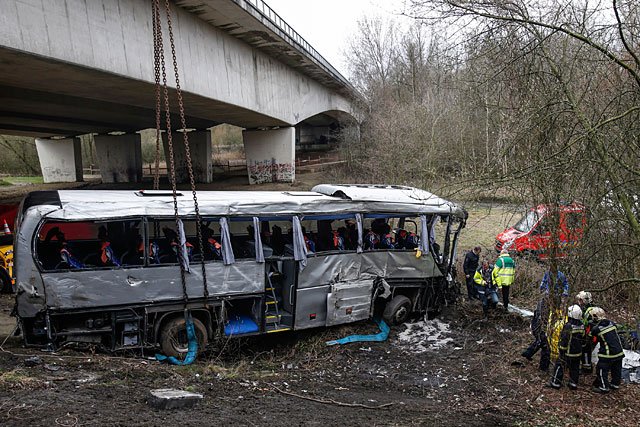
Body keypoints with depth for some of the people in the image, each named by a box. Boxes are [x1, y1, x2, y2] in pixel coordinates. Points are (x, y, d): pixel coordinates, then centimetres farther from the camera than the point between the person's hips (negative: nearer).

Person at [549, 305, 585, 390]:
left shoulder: (568, 326, -24)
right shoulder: (581, 326, -2)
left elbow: (564, 340, -21)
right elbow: (583, 340, 10)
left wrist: (562, 350, -11)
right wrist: (581, 348, 22)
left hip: (568, 353, -6)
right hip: (578, 353, 6)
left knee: (559, 366, 7)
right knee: (575, 368, 17)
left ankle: (556, 383, 12)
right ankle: (573, 384, 25)